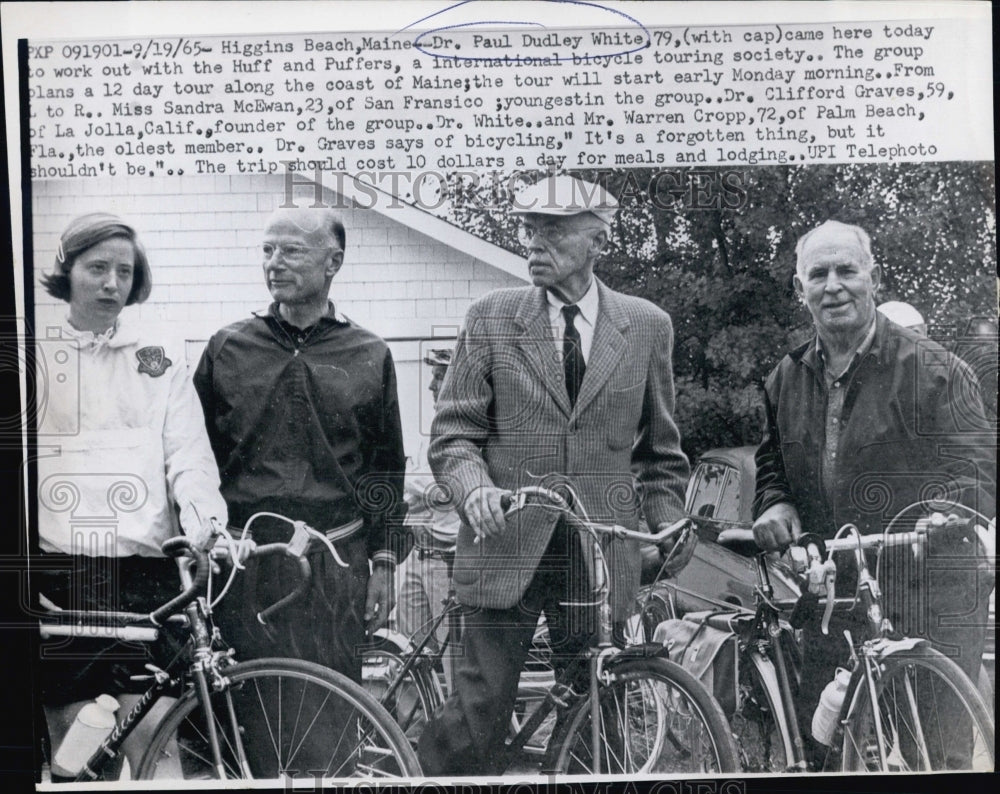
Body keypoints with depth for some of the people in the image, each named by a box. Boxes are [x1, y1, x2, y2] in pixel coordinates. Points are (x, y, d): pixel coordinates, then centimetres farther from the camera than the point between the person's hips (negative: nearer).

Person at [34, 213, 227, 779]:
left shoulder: (162, 352, 12)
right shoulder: (37, 351, 11)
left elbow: (188, 452, 4)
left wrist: (204, 515, -15)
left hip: (144, 567, 0)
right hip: (59, 567, 0)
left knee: (152, 733, -4)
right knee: (72, 731, 5)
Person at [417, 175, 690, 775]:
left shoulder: (647, 326, 7)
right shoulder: (490, 319, 3)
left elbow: (660, 449, 15)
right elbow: (453, 435, 1)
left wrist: (668, 530, 7)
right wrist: (474, 487, -18)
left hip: (601, 556, 2)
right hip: (505, 547, -1)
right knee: (479, 712, -1)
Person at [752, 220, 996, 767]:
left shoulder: (936, 371, -5)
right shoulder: (786, 380, 11)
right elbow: (772, 467, 24)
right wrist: (775, 505, 3)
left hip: (929, 604, -4)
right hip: (831, 596, 4)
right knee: (822, 748, 10)